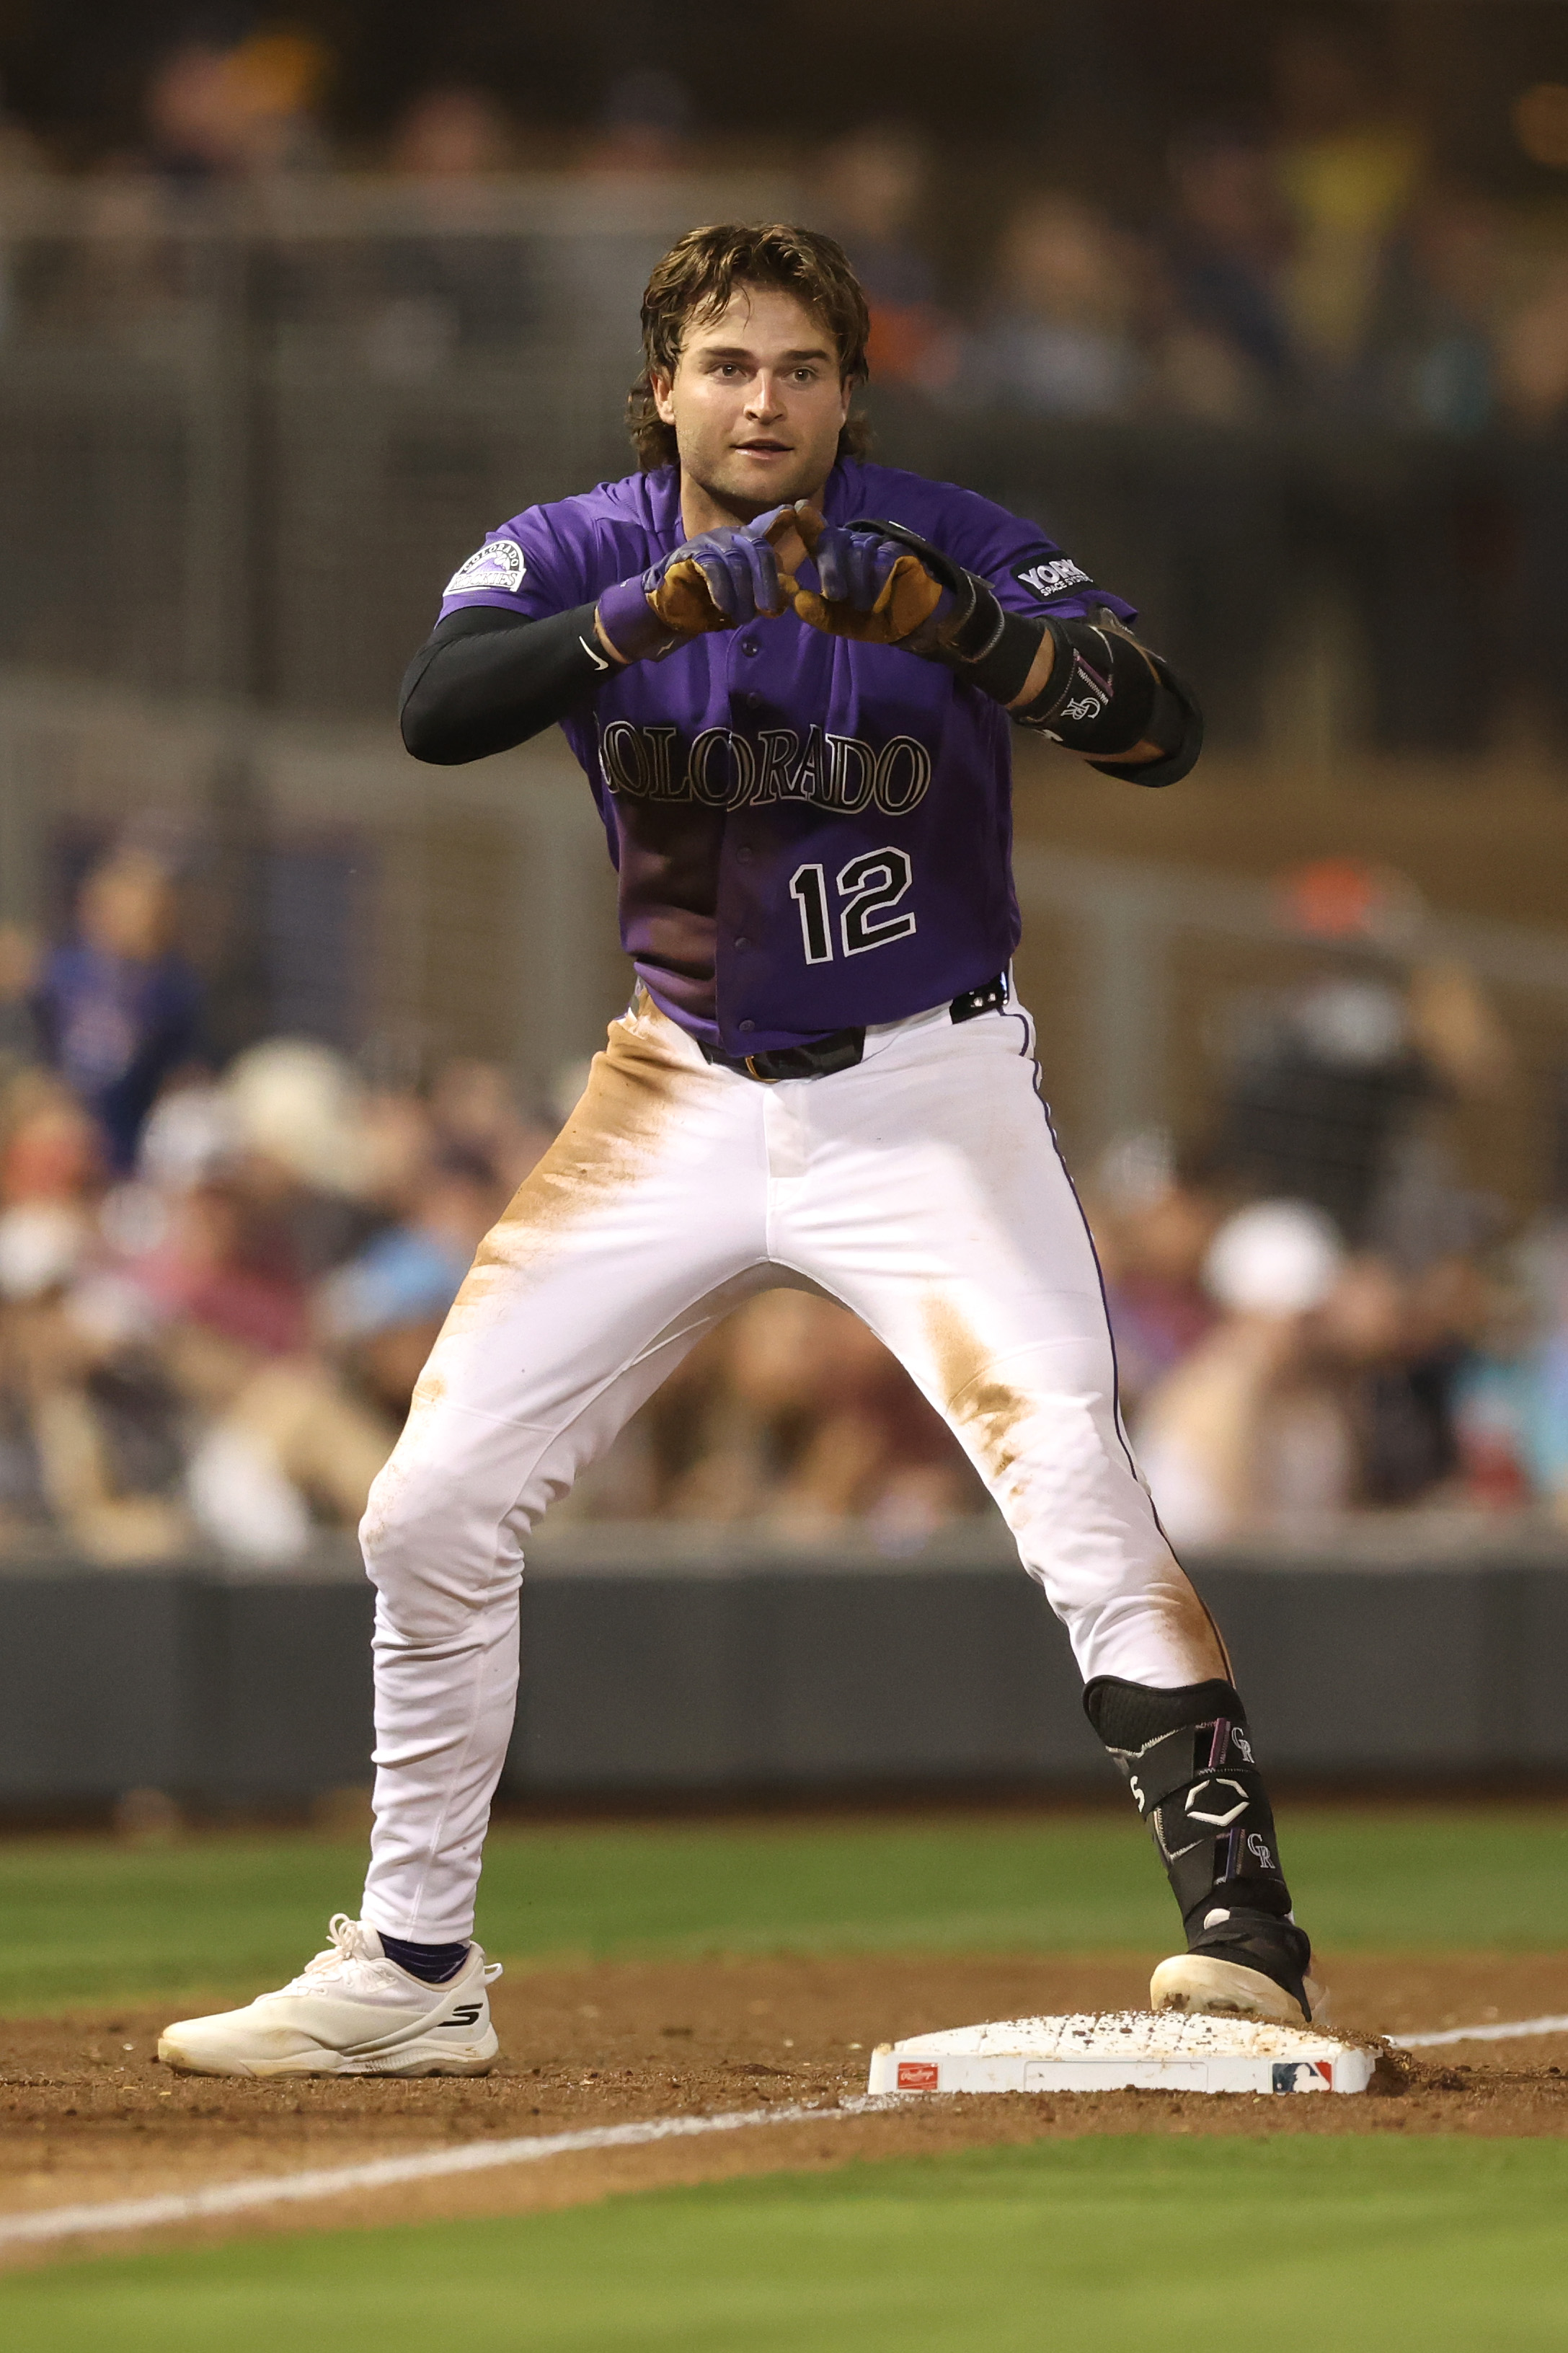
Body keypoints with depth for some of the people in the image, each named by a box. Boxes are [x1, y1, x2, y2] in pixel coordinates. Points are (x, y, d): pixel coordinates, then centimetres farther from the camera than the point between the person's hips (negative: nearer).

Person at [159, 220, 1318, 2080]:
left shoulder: (944, 546, -10)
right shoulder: (584, 557, -4)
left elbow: (1163, 732, -22)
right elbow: (434, 710, -24)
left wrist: (945, 621, -36)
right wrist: (660, 615, -38)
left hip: (927, 1092, -3)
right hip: (688, 1101, 3)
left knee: (1067, 1469, -25)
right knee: (432, 1510, 2)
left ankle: (1240, 1925, -23)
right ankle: (411, 1975, 16)